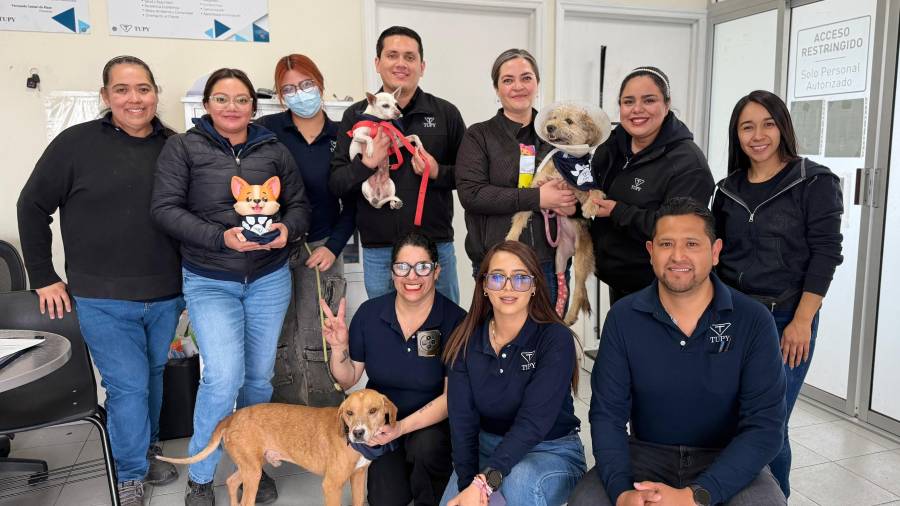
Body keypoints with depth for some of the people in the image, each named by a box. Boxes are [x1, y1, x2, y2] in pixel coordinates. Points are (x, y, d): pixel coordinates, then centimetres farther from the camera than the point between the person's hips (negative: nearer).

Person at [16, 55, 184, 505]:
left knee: (153, 377, 18)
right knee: (127, 385, -1)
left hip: (166, 297, 3)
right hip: (102, 300, -3)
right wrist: (43, 277, -1)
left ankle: (148, 449, 40)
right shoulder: (76, 143, -6)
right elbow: (32, 207, 0)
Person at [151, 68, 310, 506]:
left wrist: (288, 229, -13)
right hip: (209, 281, -3)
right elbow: (165, 209, -8)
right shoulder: (183, 147, -1)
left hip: (269, 279, 3)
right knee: (224, 376, -16)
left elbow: (299, 204, 10)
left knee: (258, 377, 10)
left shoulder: (273, 150, 8)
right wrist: (220, 237, -21)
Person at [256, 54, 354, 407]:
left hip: (321, 249, 1)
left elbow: (352, 202, 7)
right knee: (278, 342, 6)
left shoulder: (342, 137, 4)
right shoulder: (266, 130, -1)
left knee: (318, 343, 0)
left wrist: (333, 246, -3)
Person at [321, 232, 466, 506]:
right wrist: (339, 347, -17)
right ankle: (398, 468, 21)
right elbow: (348, 380, 3)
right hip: (380, 420, 2)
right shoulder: (369, 313, -7)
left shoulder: (455, 320, -16)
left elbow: (451, 396, -15)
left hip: (432, 422, -2)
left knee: (426, 445, -32)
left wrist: (402, 427, -27)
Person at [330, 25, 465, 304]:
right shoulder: (356, 116, 3)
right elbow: (336, 184, 2)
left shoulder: (446, 113, 2)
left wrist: (438, 172, -12)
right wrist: (367, 164, -16)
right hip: (378, 252, 0)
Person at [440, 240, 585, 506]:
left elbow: (533, 422, -25)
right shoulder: (466, 341, -4)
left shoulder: (556, 339, -16)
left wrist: (484, 482, -36)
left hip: (552, 451, -3)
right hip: (487, 447, 3)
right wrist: (468, 484, -24)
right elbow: (462, 419, -9)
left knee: (519, 481, -34)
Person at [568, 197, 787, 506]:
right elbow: (607, 414, -8)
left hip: (728, 460, 0)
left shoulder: (753, 321, -10)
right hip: (647, 454, 1)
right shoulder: (623, 318, -6)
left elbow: (764, 426, -15)